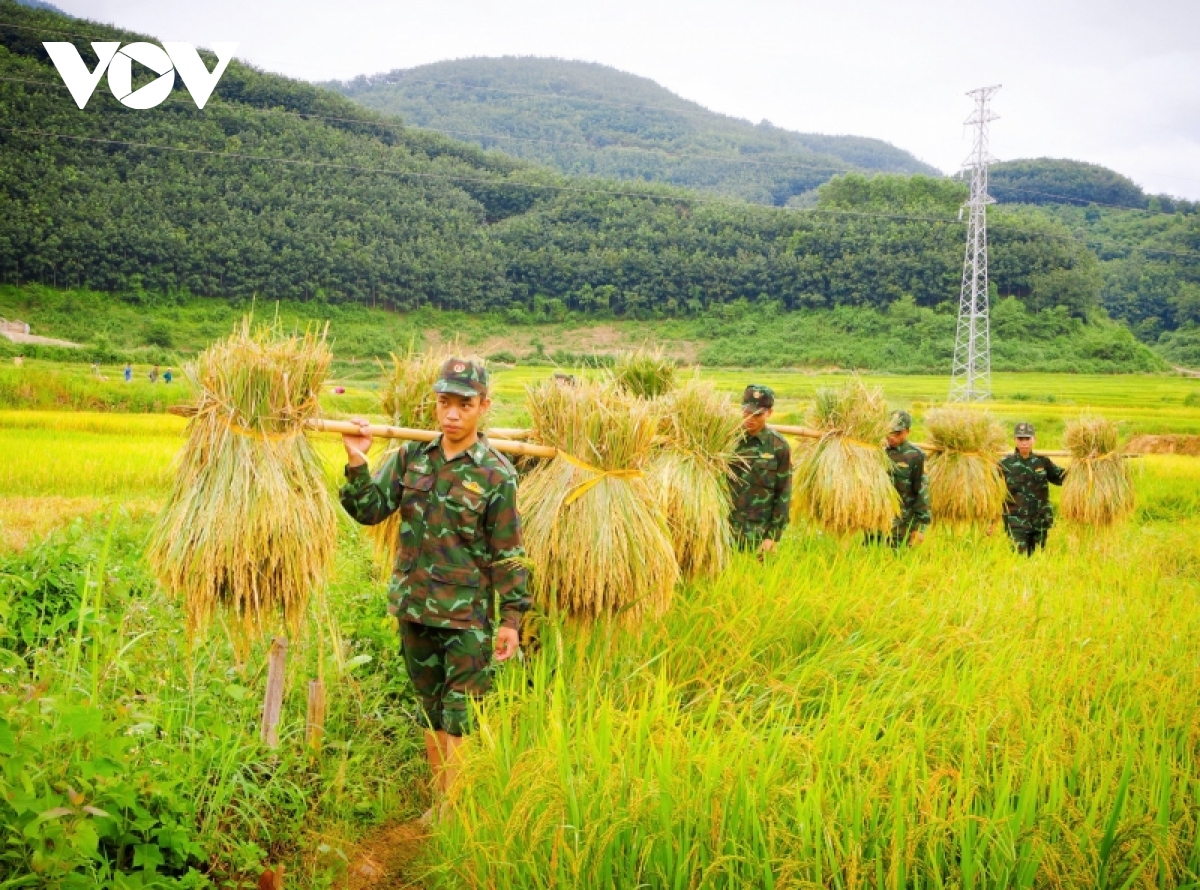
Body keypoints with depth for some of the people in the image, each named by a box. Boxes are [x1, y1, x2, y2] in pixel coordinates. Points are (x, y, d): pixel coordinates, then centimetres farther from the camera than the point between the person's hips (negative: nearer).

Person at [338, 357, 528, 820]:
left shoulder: (496, 474, -9)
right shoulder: (411, 457, 2)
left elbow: (508, 554, -7)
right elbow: (370, 510, -1)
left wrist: (512, 618, -9)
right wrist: (357, 462, -15)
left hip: (468, 617, -5)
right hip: (414, 609, 5)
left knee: (461, 721, -2)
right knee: (431, 715, 18)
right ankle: (442, 799, 33)